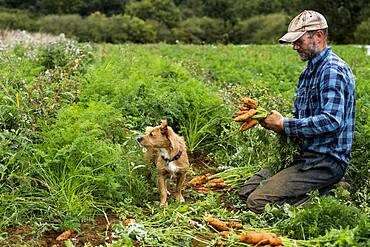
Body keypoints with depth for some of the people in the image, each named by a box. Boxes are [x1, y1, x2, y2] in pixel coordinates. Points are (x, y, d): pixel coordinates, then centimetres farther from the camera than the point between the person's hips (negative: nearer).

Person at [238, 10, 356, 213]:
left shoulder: (333, 70, -15)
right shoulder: (309, 71, 17)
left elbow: (331, 121, -25)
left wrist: (284, 124, -18)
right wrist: (272, 120, -1)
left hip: (325, 161, -10)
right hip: (307, 155, 10)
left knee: (258, 202, -19)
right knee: (247, 191, 8)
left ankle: (327, 197, -7)